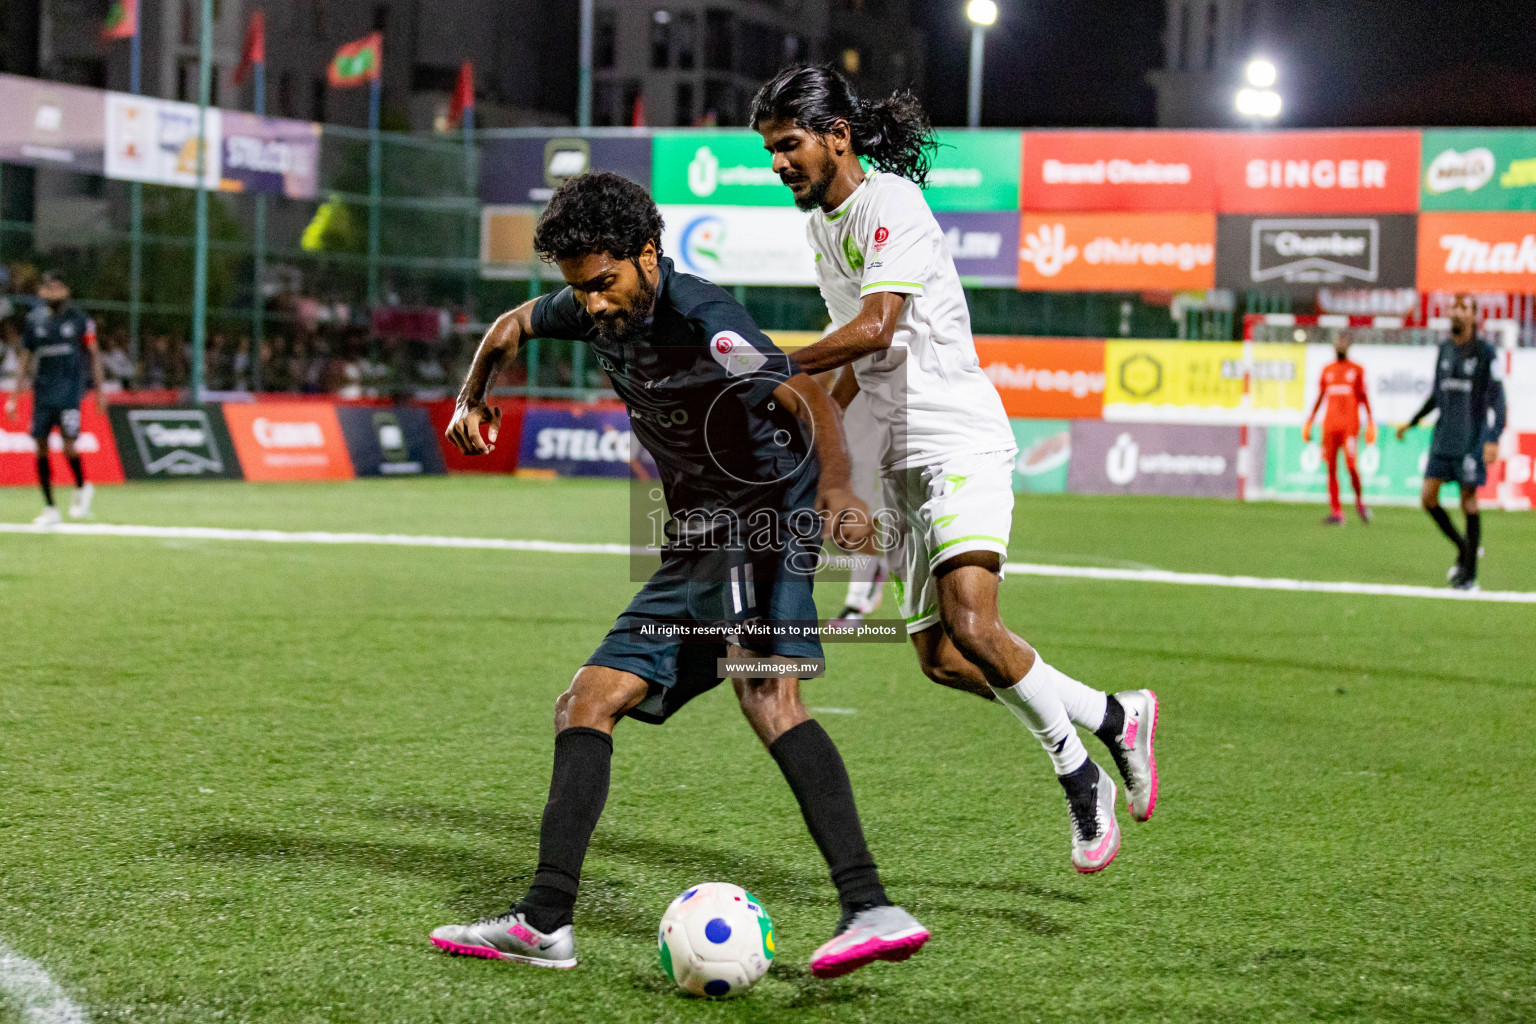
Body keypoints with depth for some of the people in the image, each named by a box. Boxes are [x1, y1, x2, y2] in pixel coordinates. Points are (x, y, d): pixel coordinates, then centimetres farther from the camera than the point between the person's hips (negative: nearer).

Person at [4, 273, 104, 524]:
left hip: (71, 385, -4)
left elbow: (93, 353, 4)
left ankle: (82, 488, 13)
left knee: (68, 445, -15)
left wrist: (99, 390, -1)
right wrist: (14, 395, 11)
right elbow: (26, 358, 15)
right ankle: (50, 508, 10)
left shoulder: (78, 318, 0)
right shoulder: (34, 320, 9)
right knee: (41, 447, 1)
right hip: (43, 388, 4)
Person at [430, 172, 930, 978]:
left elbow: (803, 396, -31)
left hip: (767, 524, -9)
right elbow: (515, 325, 31)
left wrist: (835, 487, -47)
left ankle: (871, 910, -42)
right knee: (585, 707, 5)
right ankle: (545, 924, 6)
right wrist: (473, 401, 38)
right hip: (697, 549, 9)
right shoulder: (596, 312, 8)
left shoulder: (699, 319, -17)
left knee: (767, 696, -32)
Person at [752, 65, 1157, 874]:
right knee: (940, 659, 0)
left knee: (970, 626, -25)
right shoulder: (821, 223, 18)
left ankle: (1080, 779, -9)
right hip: (903, 459, 9)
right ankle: (1116, 718, 15)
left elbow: (874, 328, -24)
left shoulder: (890, 204, -11)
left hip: (959, 440, -9)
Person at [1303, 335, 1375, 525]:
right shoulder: (1327, 370, 15)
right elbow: (1320, 397, 20)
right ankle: (1336, 513, 0)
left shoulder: (1357, 370, 4)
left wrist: (1370, 422, -3)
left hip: (1350, 424, -4)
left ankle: (1360, 501, 10)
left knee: (1351, 465, -14)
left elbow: (1364, 397, 4)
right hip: (1330, 424, 4)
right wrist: (1309, 422, 17)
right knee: (1331, 468, -1)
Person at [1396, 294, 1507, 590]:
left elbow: (1497, 398, -9)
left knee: (1468, 499, -5)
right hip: (1443, 437, 6)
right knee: (1428, 498, -1)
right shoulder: (1444, 350, 12)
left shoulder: (1486, 352, -6)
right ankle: (1464, 547, 21)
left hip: (1472, 440, -6)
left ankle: (1469, 572, 4)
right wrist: (1412, 422, 25)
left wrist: (1493, 440, -18)